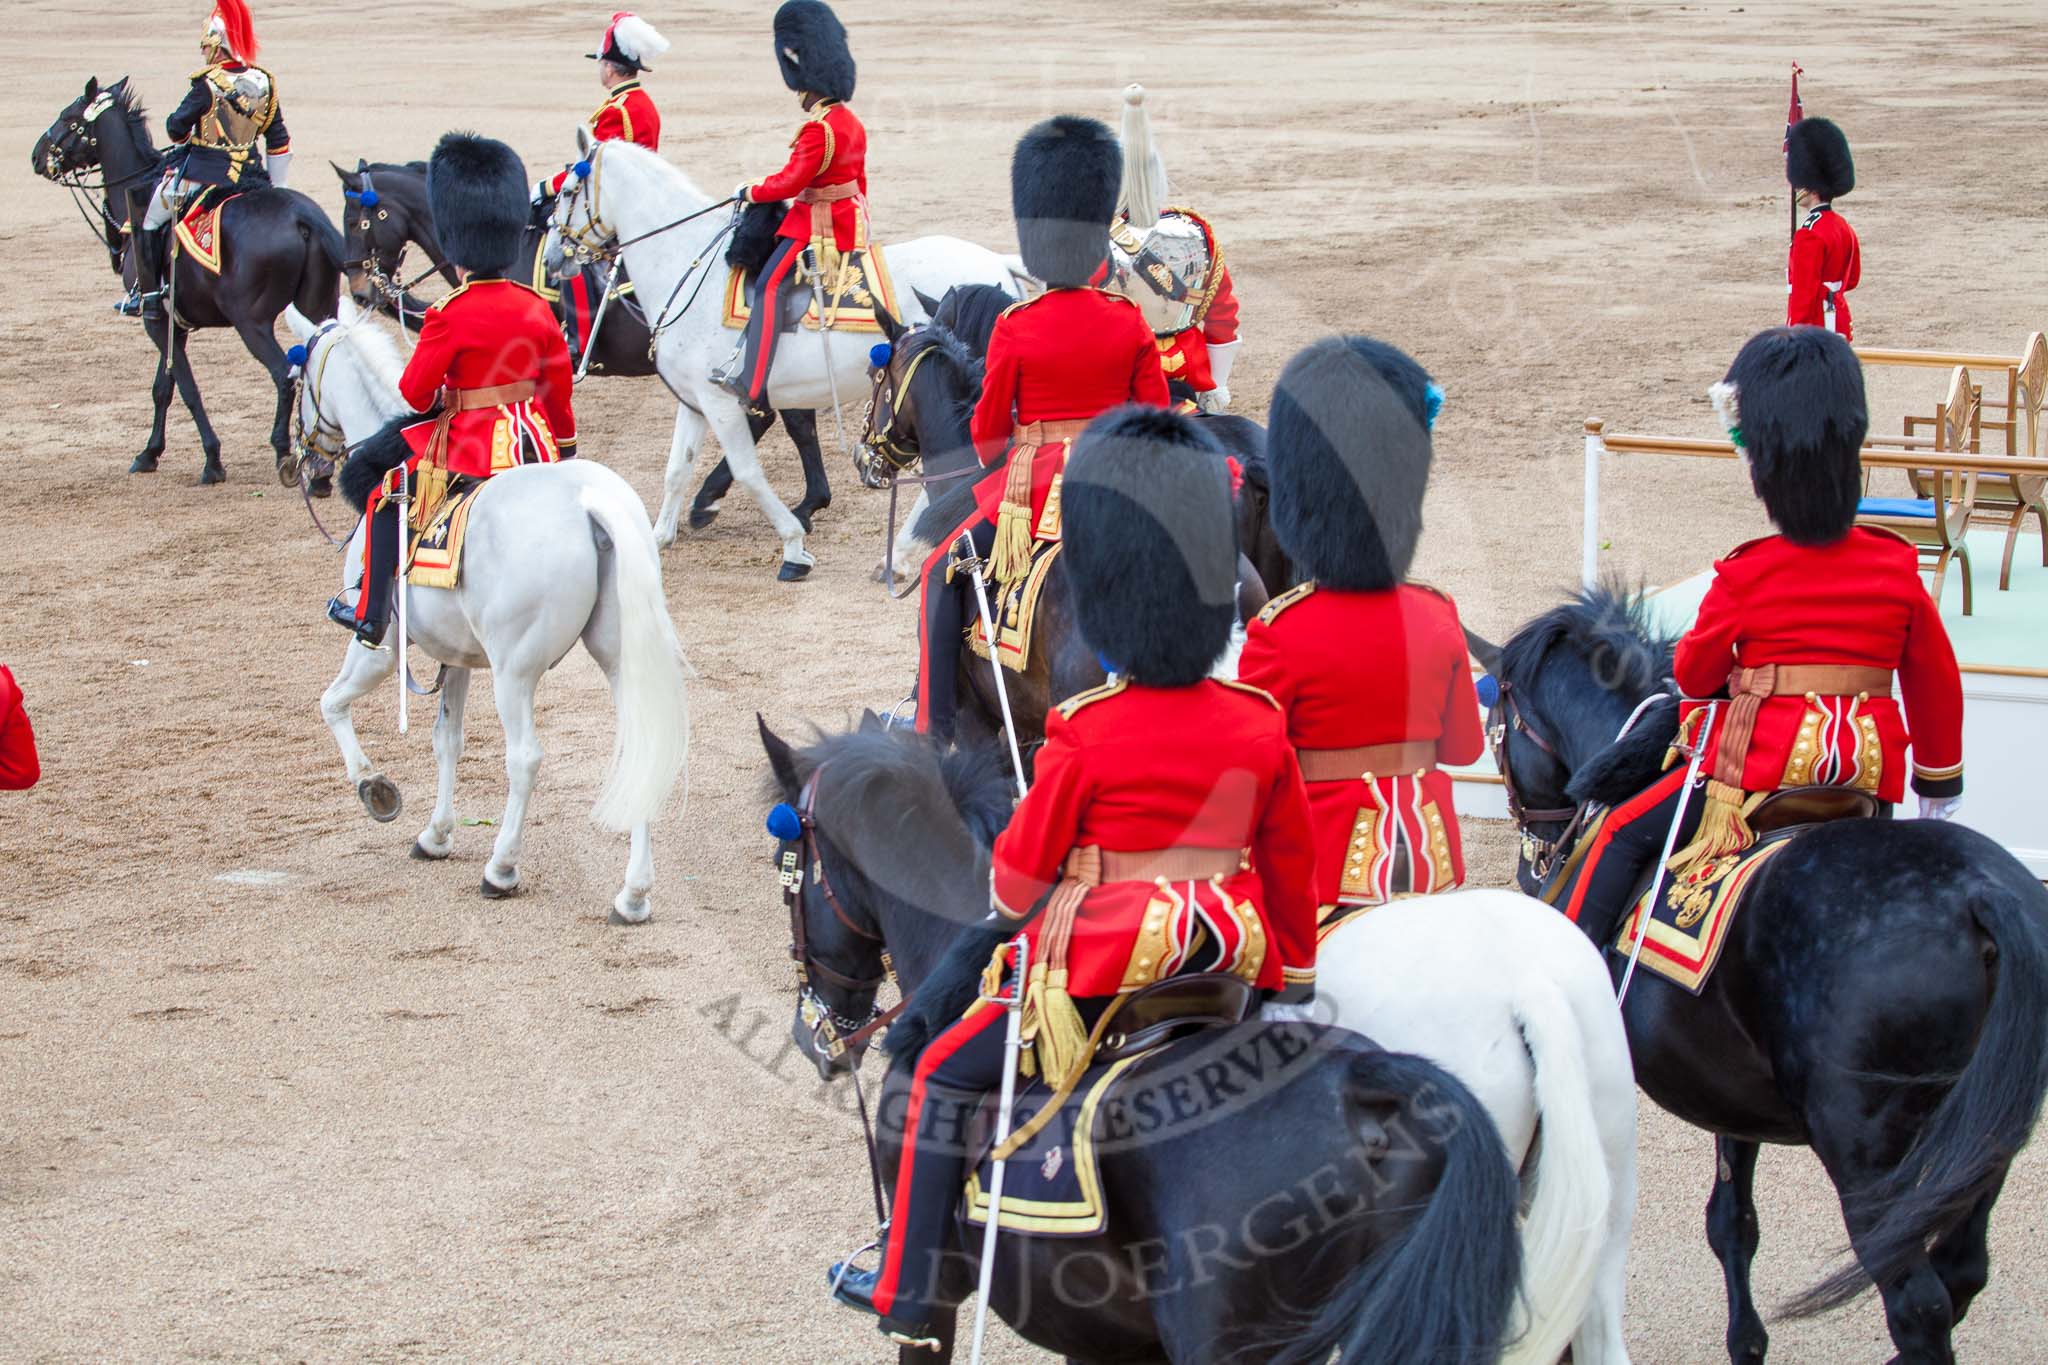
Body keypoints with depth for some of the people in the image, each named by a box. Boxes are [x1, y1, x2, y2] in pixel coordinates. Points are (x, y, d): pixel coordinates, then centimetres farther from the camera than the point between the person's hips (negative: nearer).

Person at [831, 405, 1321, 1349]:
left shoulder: (1087, 735, -17)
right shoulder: (1261, 728, -3)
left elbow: (1021, 868, -6)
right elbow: (1291, 865, 7)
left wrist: (1012, 910, 18)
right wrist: (1294, 977, 22)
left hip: (1092, 977, -5)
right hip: (1227, 973, 5)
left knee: (942, 1077, 11)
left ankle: (909, 1290, 14)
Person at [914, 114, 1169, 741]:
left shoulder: (1015, 329, -11)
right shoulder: (1130, 323, -2)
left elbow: (988, 435, -2)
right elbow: (1156, 420, 3)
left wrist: (998, 461, 19)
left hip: (1034, 488, -3)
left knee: (943, 574, 11)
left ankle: (937, 724, 5)